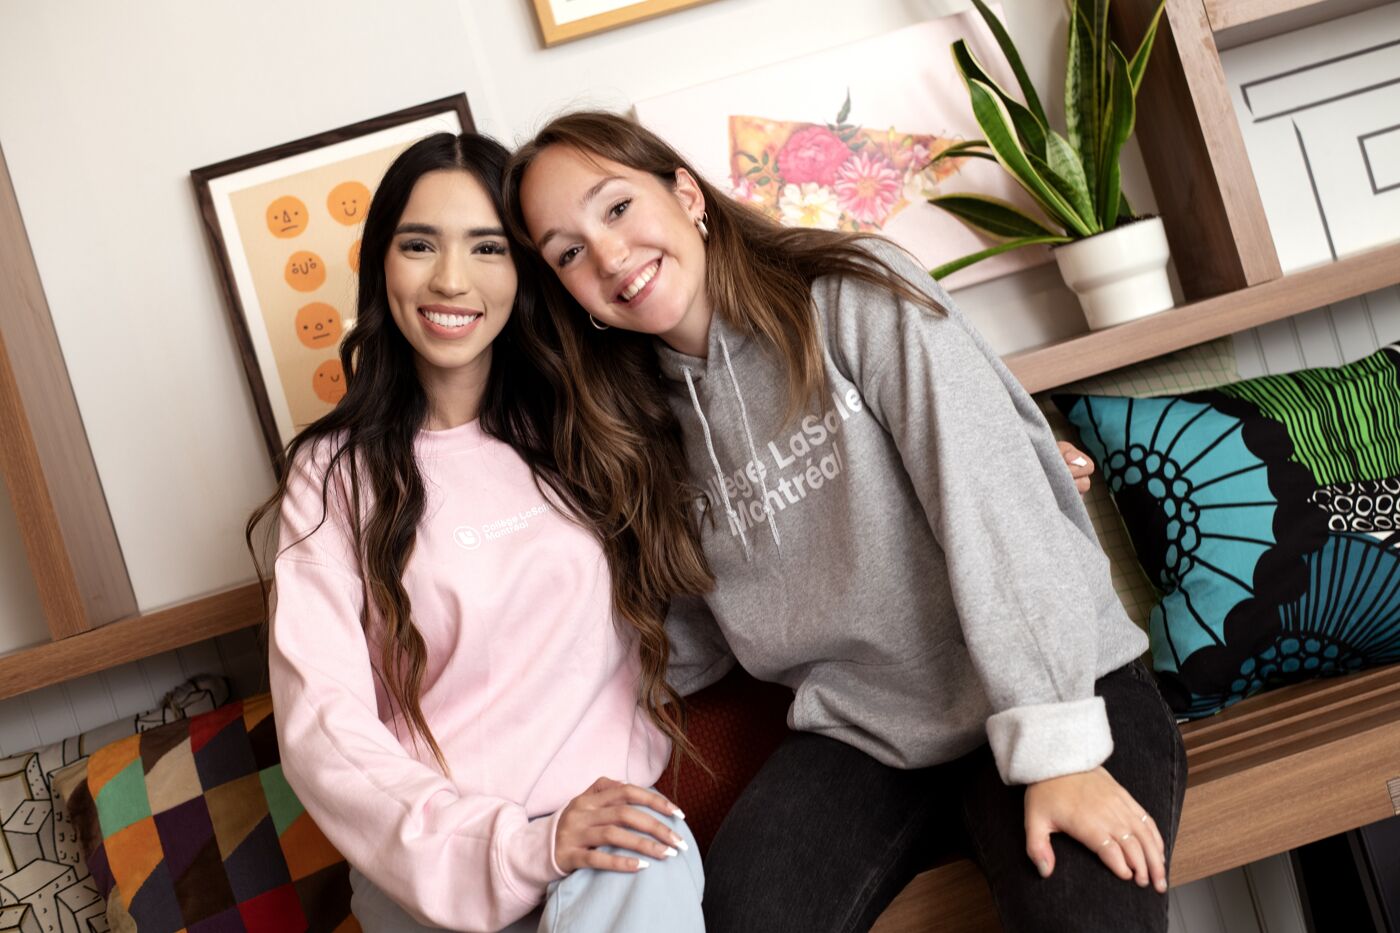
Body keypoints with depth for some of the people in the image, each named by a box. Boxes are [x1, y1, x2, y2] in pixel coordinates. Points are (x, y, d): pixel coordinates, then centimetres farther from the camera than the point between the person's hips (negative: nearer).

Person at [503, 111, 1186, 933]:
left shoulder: (857, 297, -9)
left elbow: (996, 509, -17)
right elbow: (691, 646, 14)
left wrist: (1056, 747, -22)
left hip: (1063, 688, -3)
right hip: (861, 734, 4)